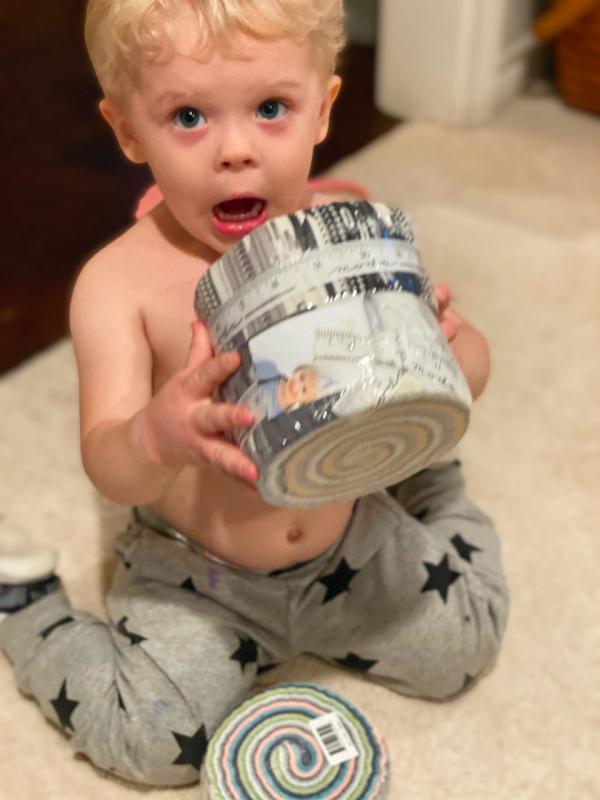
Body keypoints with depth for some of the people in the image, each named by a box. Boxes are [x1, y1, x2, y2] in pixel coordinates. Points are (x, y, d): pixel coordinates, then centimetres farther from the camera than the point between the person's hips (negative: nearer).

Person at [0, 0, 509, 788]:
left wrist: (443, 349, -32)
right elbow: (108, 465, -25)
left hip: (350, 542, 3)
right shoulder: (120, 281, -21)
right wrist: (161, 435, -49)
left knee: (462, 647, 7)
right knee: (150, 740, -13)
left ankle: (417, 481, 33)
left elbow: (470, 366, -7)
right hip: (192, 569, -2)